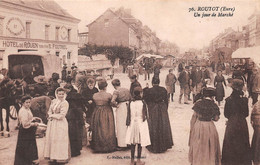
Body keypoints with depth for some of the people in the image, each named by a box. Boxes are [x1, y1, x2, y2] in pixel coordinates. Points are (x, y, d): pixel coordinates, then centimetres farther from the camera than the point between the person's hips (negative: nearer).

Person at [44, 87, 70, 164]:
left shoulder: (65, 103, -9)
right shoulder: (53, 101, 9)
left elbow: (61, 115, -14)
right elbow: (49, 111, 13)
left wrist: (52, 115, -5)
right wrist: (50, 116, -8)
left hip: (60, 124, -6)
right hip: (52, 123, 6)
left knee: (59, 140, -1)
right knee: (51, 139, 8)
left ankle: (61, 158, 9)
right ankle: (52, 156, 19)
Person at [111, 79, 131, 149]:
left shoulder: (116, 91, -13)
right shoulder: (127, 90, 6)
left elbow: (112, 101, -26)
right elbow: (130, 99, 13)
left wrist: (116, 105, -10)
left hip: (120, 108, -6)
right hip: (127, 108, 6)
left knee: (120, 126, 2)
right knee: (127, 125, 15)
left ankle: (121, 144, 8)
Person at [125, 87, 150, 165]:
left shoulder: (130, 103, -4)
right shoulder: (142, 102, -12)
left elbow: (128, 114, 0)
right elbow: (144, 115, -9)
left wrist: (128, 123, 8)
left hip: (132, 124, 3)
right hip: (141, 124, -3)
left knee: (132, 143, 11)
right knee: (140, 143, 6)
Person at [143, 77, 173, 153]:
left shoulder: (148, 91, -13)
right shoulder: (163, 90, -4)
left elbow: (146, 101, -6)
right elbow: (166, 100, 3)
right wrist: (165, 109, 14)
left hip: (153, 110, -2)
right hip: (162, 109, 2)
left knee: (154, 128, 7)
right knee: (163, 127, 14)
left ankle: (154, 146, 15)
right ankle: (164, 145, 24)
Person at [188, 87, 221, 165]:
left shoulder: (198, 103, -8)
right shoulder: (214, 105, -9)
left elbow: (194, 116, -4)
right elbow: (216, 119, -2)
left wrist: (192, 128, 4)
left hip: (198, 126, 1)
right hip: (210, 127, -1)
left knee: (197, 147, 15)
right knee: (209, 146, 15)